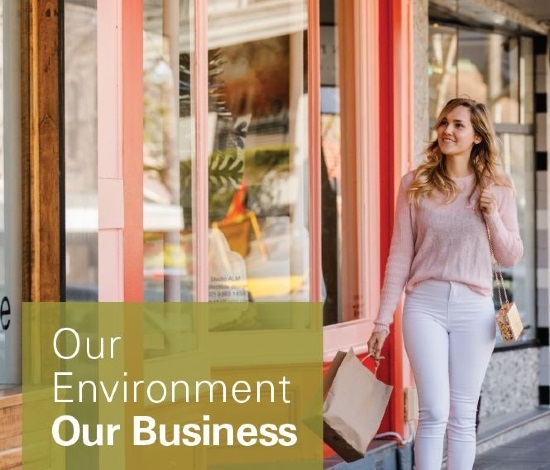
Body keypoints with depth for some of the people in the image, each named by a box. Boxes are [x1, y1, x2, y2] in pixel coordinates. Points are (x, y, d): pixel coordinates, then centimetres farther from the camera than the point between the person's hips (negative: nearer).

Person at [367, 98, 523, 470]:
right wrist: (383, 319, 3)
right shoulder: (415, 184, 3)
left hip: (474, 309, 1)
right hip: (425, 304, -1)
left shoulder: (497, 190, 5)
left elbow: (510, 258, 8)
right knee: (435, 411, -10)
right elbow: (400, 255, 5)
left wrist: (492, 215, -8)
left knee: (463, 417, 5)